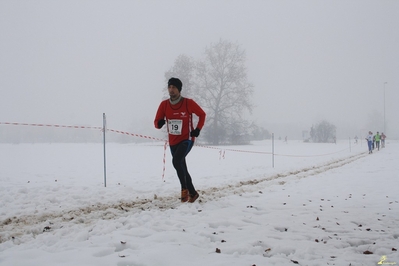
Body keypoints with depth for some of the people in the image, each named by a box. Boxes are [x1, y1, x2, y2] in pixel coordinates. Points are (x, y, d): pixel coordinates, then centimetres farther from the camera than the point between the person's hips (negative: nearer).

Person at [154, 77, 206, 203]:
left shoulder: (188, 103, -12)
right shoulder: (164, 104, -3)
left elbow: (202, 114, 4)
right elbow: (156, 122, -1)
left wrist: (198, 129, -6)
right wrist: (159, 123, -24)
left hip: (187, 139, -5)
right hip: (173, 142, 5)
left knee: (177, 160, -28)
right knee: (182, 168, 15)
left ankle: (184, 188, -12)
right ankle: (192, 193, 31)